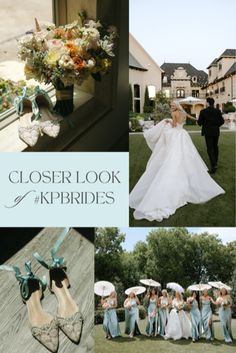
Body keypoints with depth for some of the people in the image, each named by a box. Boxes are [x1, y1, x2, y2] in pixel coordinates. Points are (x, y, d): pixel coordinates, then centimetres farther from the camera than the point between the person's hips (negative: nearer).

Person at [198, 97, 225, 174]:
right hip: (216, 132, 4)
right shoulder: (218, 111, -3)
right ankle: (215, 162, 33)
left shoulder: (203, 111, -13)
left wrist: (198, 121, 14)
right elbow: (222, 121, -1)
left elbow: (199, 122, -9)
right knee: (215, 147, 20)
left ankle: (214, 165, -16)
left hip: (208, 132, -4)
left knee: (210, 148, -3)